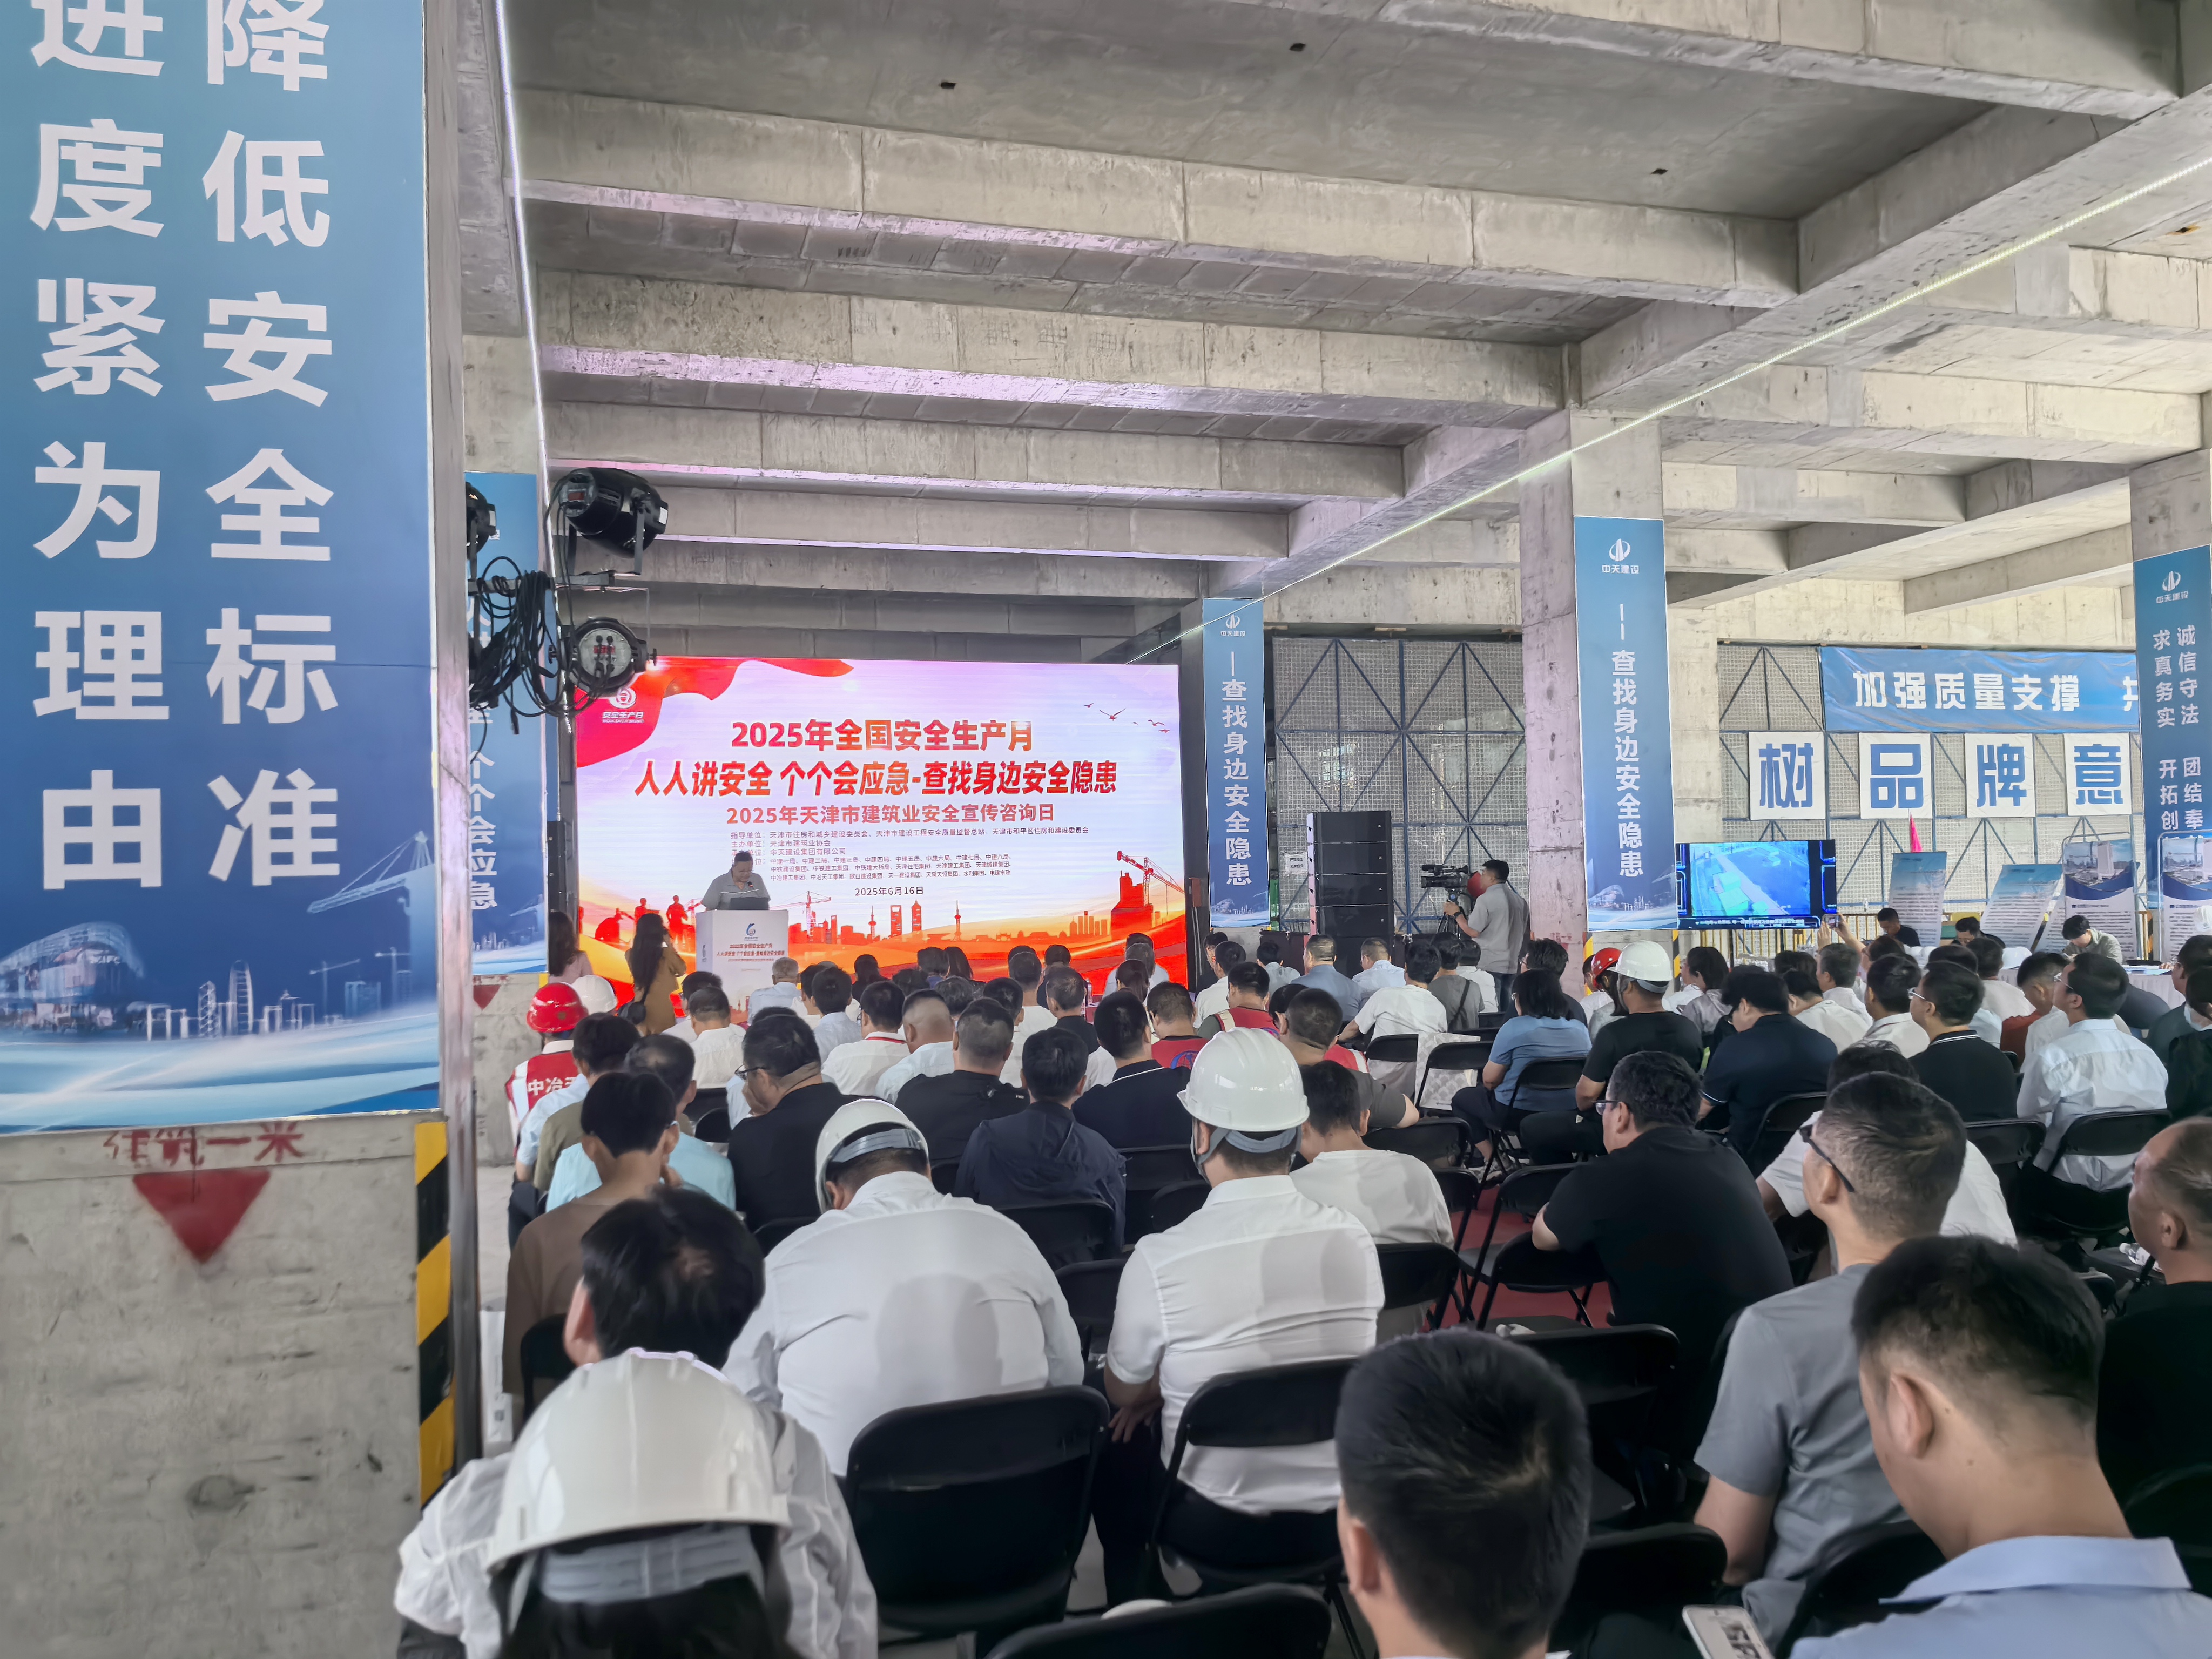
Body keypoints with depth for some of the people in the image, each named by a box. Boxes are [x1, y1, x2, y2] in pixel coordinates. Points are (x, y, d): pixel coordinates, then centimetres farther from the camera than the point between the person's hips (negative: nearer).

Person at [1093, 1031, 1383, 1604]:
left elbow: (1124, 1392, -5)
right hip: (1335, 1519, 4)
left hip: (1218, 1529, -3)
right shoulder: (1354, 1241, -12)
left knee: (1112, 1455, 25)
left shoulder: (1159, 1259, -23)